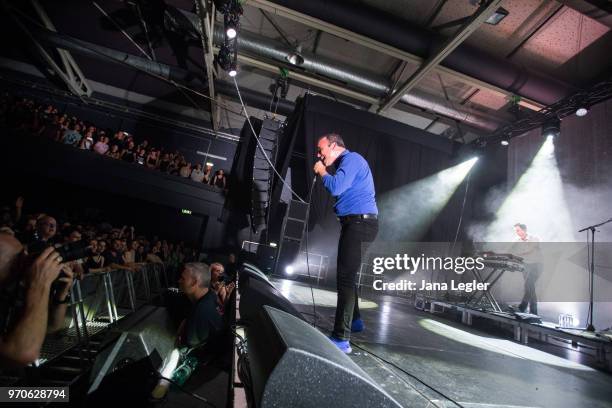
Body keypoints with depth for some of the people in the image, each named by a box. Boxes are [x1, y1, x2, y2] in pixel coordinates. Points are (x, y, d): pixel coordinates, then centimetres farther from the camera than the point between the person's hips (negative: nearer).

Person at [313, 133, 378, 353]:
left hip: (360, 224, -11)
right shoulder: (348, 162, 22)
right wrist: (325, 172, 14)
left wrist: (321, 172, -4)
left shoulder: (351, 159, -9)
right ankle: (354, 319, 36)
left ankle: (341, 339, -9)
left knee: (345, 277, -13)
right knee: (346, 274, 20)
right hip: (356, 224, 11)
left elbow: (335, 187, -23)